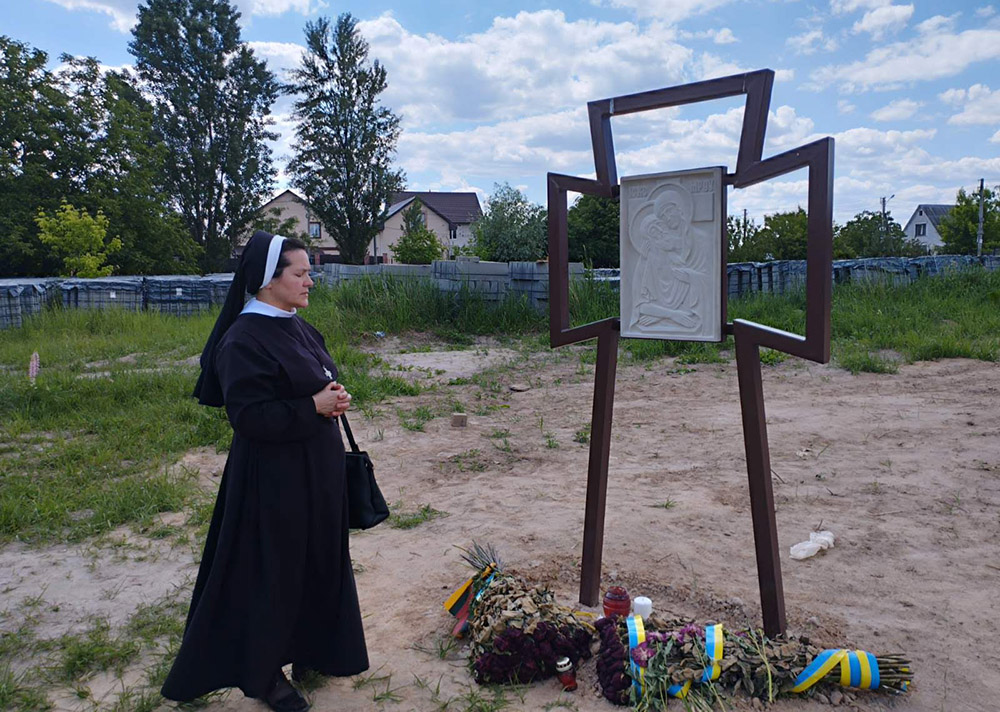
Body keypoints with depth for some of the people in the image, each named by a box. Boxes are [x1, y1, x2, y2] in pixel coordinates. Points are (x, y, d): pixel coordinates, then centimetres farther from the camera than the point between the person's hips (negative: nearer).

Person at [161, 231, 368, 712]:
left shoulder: (297, 328, 7)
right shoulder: (244, 340, -19)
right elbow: (249, 416, -23)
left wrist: (334, 398, -3)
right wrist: (312, 408, -23)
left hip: (316, 470, 9)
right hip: (273, 478, -8)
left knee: (317, 560, 19)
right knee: (273, 572, 6)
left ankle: (309, 649, 38)